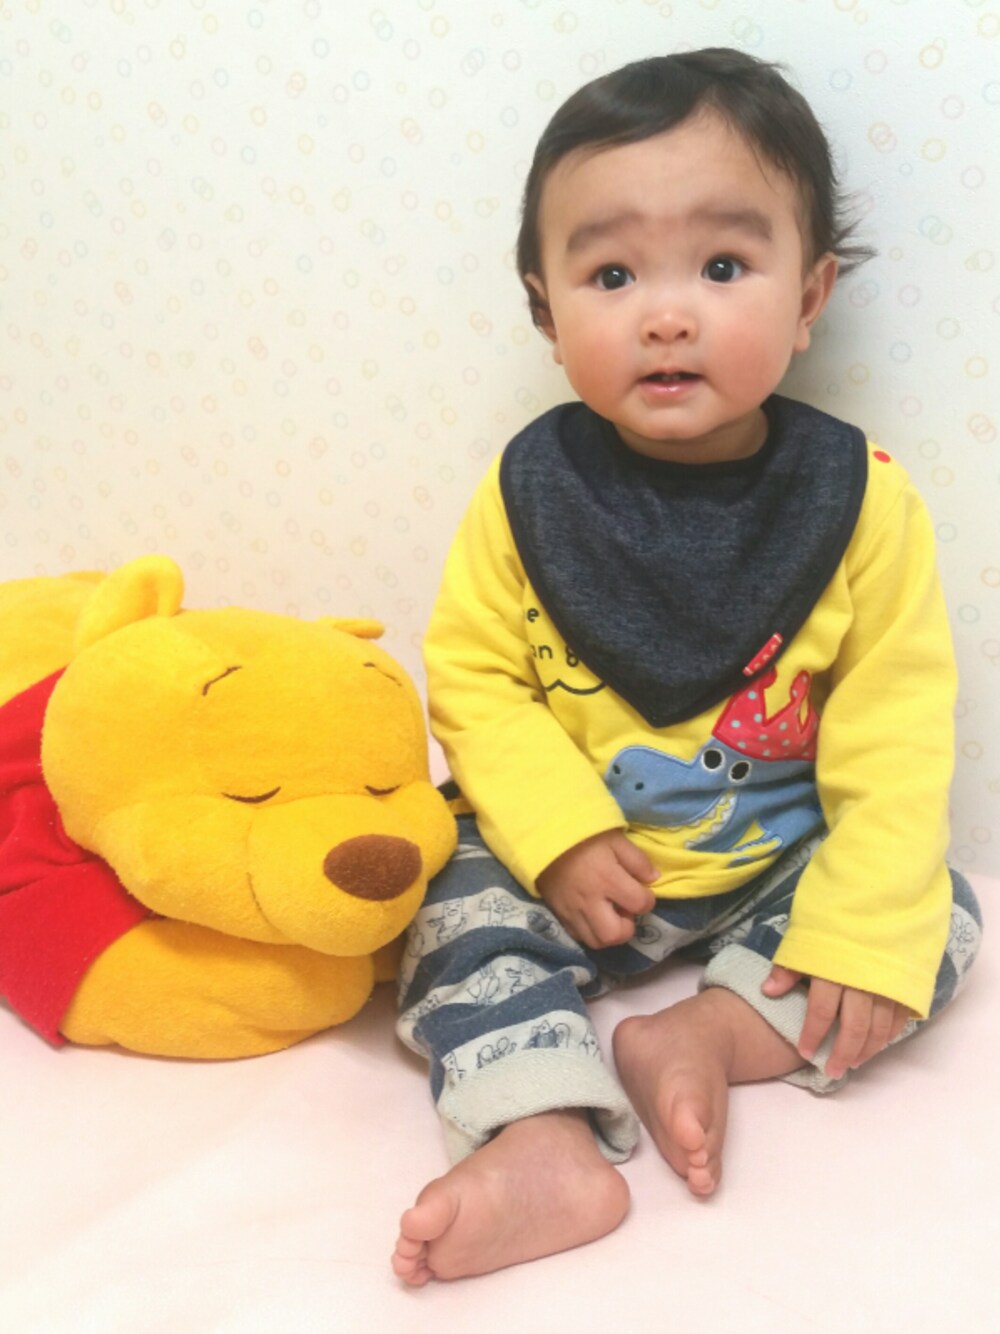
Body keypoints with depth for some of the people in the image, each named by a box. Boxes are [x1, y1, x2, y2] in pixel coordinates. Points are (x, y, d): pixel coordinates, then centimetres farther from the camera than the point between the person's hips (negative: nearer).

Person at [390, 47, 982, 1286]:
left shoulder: (860, 500, -14)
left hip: (783, 864, 1)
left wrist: (869, 930, -19)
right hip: (573, 863, 0)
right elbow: (474, 677, -8)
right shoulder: (528, 490, -13)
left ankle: (705, 1035, -14)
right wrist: (557, 835, -21)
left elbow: (895, 732, -13)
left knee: (939, 908, -12)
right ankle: (547, 1140, -24)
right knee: (461, 905, -20)